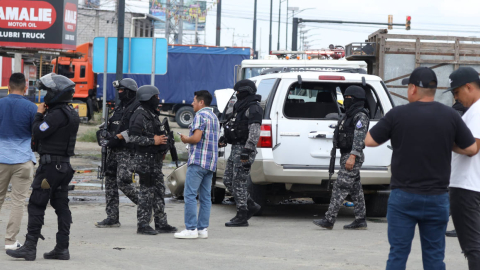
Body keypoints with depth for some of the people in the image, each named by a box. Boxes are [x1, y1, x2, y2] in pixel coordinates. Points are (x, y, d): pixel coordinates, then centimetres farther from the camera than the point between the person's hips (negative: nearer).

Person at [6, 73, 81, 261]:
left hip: (50, 164, -10)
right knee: (61, 206, 9)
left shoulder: (58, 114, -18)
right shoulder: (71, 113, 14)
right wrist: (44, 114, 7)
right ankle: (62, 248, 10)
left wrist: (39, 114, -4)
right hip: (65, 165, 10)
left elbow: (38, 132, -17)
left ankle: (30, 247, -8)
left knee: (36, 205, -7)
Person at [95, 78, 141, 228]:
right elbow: (112, 124, 26)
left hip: (127, 151, -9)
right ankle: (112, 217, 10)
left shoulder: (137, 107, -9)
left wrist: (119, 136, -22)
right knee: (110, 182, 6)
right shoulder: (119, 107, 19)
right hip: (114, 150, 9)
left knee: (123, 182, -16)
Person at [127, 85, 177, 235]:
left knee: (159, 190, 11)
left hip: (155, 159, 10)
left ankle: (161, 224, 16)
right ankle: (143, 225, -2)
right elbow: (133, 137, -23)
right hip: (145, 159, -10)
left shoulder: (152, 114, 17)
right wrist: (153, 141, -21)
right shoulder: (141, 115, -15)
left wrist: (162, 150, 15)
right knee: (147, 191, -7)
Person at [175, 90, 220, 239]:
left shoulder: (200, 115, -9)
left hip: (198, 160, -9)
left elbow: (196, 138, -19)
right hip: (211, 162, 9)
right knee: (205, 196, 8)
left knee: (190, 194, -8)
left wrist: (185, 139, 1)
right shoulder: (214, 117, 20)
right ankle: (203, 229, 7)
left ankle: (191, 229, -12)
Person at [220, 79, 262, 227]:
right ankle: (251, 205, 18)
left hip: (244, 150, -10)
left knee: (238, 182, -8)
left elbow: (254, 132, -21)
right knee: (228, 180, 11)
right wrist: (224, 139, 13)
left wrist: (247, 151, -27)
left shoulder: (253, 109, -13)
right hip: (236, 148, 10)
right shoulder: (241, 107, 19)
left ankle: (242, 217, -2)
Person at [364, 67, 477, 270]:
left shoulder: (397, 114, -7)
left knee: (398, 253, 3)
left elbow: (369, 141, -1)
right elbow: (471, 148, 3)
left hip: (403, 196, -2)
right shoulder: (450, 116, -2)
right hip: (437, 198, 2)